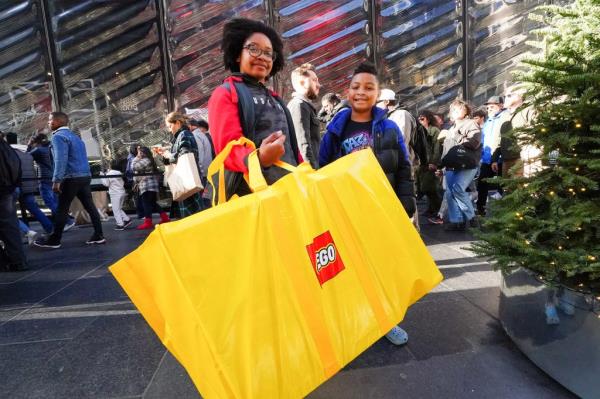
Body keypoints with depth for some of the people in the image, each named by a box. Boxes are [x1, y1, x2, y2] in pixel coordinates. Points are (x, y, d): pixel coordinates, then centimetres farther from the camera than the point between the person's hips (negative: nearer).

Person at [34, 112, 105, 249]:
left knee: (62, 209, 1)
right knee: (90, 206, 6)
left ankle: (54, 240, 10)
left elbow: (60, 159, -19)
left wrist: (56, 180, -22)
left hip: (71, 178, -8)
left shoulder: (59, 136, -7)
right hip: (85, 176, 8)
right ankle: (98, 236, 6)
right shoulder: (74, 136, 22)